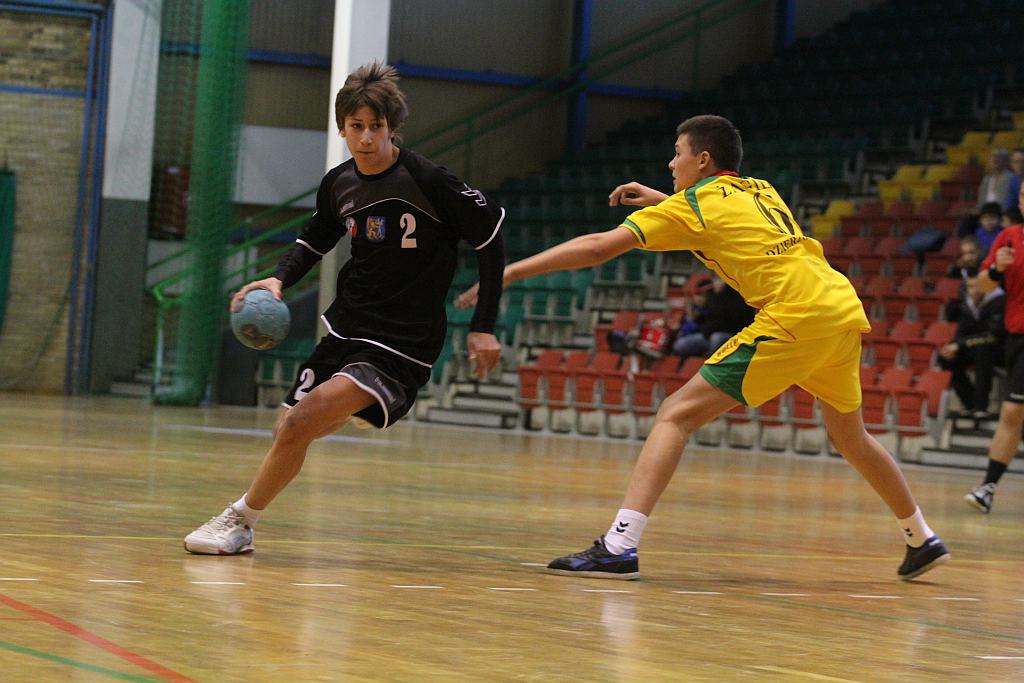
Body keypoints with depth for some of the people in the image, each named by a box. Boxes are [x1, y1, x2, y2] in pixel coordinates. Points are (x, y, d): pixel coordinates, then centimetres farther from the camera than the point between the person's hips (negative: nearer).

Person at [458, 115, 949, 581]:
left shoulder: (695, 203, 4)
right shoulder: (763, 191, 23)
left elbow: (600, 246, -3)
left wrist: (510, 271, 0)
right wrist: (662, 201, 39)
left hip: (794, 319, -8)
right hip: (845, 310, 8)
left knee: (676, 415, -6)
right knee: (849, 435, 30)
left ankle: (620, 544, -18)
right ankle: (922, 539, 40)